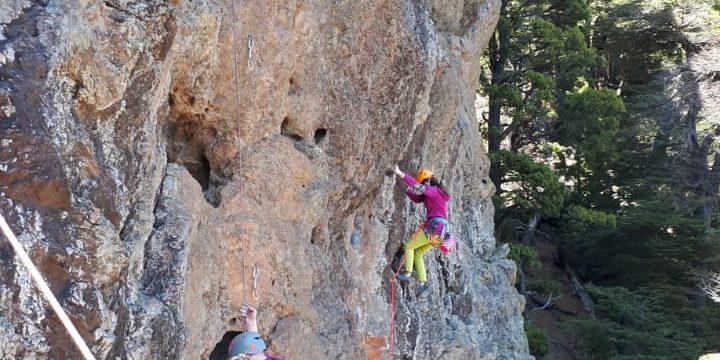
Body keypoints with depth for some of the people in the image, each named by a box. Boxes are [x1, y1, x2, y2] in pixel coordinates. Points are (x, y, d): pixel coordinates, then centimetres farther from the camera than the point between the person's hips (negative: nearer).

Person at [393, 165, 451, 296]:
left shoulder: (433, 190, -7)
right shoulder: (434, 192, 21)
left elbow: (417, 186, -22)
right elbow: (416, 199, 25)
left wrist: (401, 174, -25)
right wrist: (408, 189, 10)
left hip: (434, 225, -9)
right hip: (442, 228, 9)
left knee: (409, 246, 0)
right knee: (418, 253, 14)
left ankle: (408, 274, -10)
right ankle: (422, 281, 4)